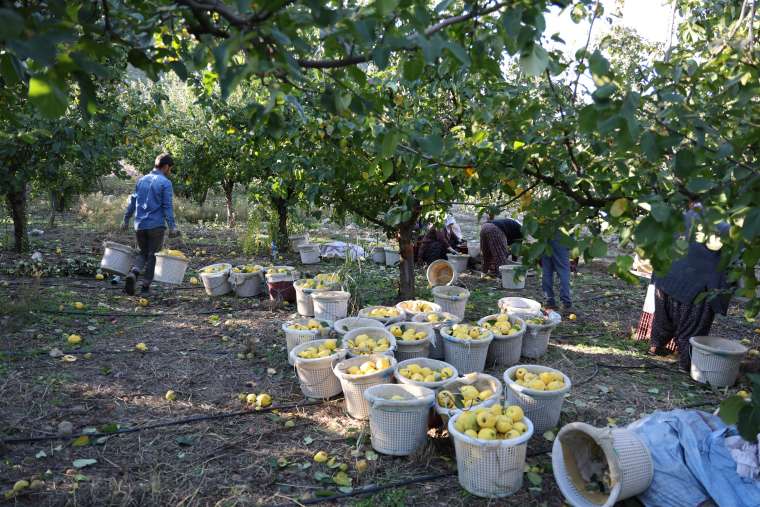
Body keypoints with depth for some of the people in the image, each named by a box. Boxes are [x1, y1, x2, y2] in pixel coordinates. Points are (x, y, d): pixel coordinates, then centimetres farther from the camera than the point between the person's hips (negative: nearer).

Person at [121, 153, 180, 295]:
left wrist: (126, 220, 20)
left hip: (140, 225, 5)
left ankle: (133, 274, -9)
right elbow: (168, 207, -13)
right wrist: (172, 226, -14)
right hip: (156, 225, -5)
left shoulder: (141, 180, 11)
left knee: (143, 253, 17)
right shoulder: (165, 183, -7)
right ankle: (145, 286, 9)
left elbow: (132, 201, 14)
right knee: (153, 255, 7)